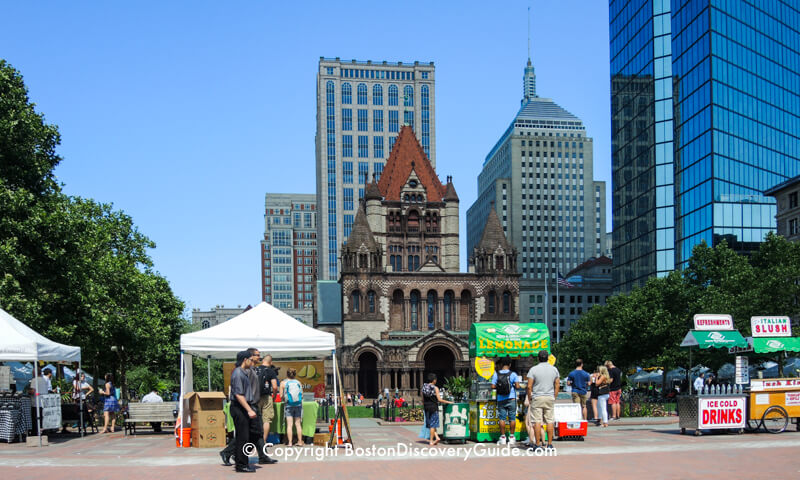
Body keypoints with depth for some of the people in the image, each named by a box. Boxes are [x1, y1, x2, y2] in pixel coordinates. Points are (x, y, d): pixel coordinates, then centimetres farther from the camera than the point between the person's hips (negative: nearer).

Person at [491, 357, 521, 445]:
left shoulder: (496, 374, -2)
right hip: (511, 399, -1)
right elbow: (517, 386, -11)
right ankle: (511, 437, 10)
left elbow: (493, 386, -6)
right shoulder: (513, 374, -6)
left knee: (502, 418, 6)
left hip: (501, 399, 1)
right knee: (512, 418, 7)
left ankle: (503, 437, 7)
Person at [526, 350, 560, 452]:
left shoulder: (533, 369, -6)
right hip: (550, 398, 3)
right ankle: (549, 444, 6)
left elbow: (529, 386, -8)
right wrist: (554, 397, 14)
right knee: (550, 421, 7)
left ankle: (538, 445, -2)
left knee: (537, 421, -1)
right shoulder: (554, 369, 5)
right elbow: (557, 385, 7)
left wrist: (529, 398, 3)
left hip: (537, 398, -3)